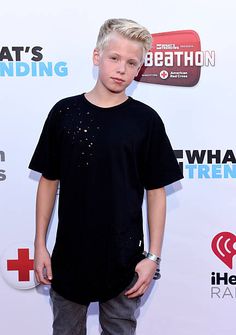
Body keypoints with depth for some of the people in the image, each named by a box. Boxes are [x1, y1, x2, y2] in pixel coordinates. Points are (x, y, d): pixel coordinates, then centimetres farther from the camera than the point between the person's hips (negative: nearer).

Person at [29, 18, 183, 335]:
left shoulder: (146, 120, -6)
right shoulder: (64, 112, -3)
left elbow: (156, 191, -2)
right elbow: (49, 181, 3)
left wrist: (153, 255, -6)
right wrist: (40, 244, 1)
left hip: (124, 259, -1)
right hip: (68, 256, 2)